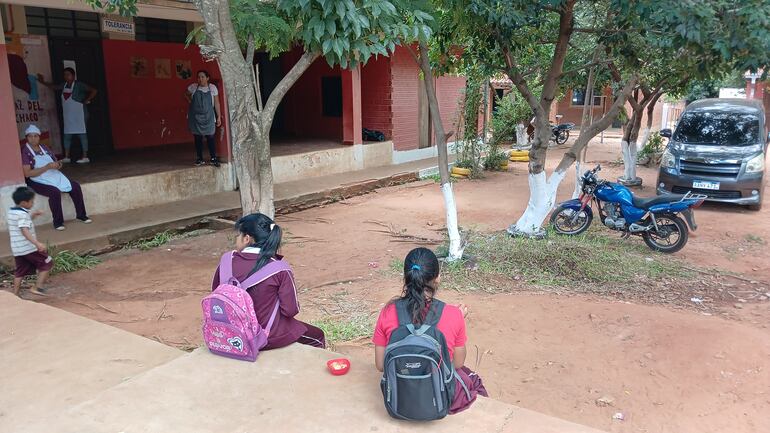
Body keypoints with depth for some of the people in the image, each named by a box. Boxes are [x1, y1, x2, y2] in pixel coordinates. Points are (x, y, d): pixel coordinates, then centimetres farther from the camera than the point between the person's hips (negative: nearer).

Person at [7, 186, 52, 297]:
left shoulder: (11, 212, 12)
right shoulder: (23, 214, -16)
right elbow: (25, 231, -28)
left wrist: (32, 216, 19)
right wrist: (37, 243, -37)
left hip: (16, 249, 9)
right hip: (28, 248, -9)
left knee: (20, 271, 17)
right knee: (47, 263, 4)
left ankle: (15, 294, 17)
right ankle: (38, 287, 1)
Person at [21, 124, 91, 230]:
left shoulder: (44, 148, 13)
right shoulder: (24, 152, -8)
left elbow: (56, 162, 19)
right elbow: (27, 173, -18)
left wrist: (58, 165, -7)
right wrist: (47, 167, -24)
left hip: (55, 177, 7)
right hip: (38, 181, -7)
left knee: (75, 186, -9)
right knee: (55, 192, -33)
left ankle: (81, 214, 3)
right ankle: (57, 222, -22)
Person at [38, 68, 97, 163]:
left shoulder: (79, 85, -9)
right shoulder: (64, 85, 12)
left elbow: (93, 91, -14)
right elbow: (54, 87, 31)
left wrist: (86, 101, -12)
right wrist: (43, 82, 33)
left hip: (79, 114, -8)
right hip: (68, 115, 8)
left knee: (82, 134, -5)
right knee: (67, 135, 9)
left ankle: (85, 157, -3)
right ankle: (66, 157, 15)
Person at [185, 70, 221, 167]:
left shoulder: (213, 88, 0)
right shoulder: (193, 87, 2)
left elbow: (216, 103, 1)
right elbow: (186, 94, 22)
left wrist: (219, 117, -1)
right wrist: (190, 101, 5)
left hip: (208, 117, -1)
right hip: (195, 116, 2)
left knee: (210, 137, -6)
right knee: (197, 137, 5)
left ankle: (213, 158, -1)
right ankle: (200, 159, 12)